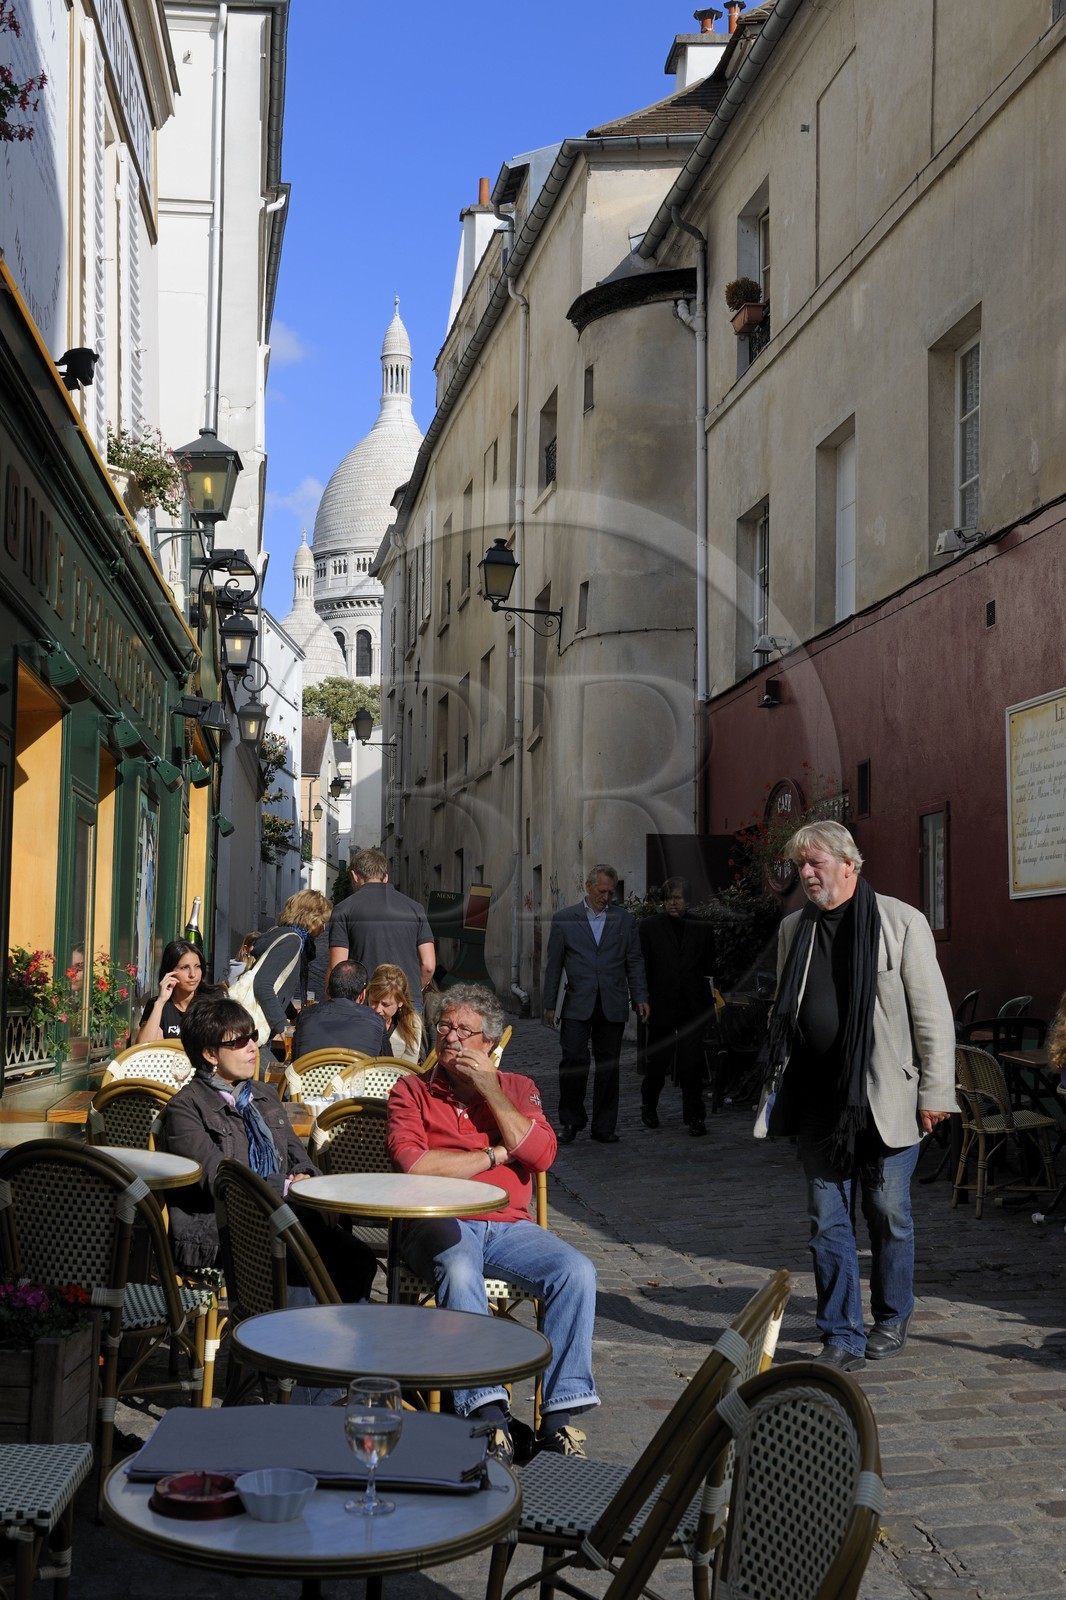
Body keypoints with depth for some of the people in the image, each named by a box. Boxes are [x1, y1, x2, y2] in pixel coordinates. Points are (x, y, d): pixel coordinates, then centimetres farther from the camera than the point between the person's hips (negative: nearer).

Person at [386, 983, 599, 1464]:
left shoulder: (517, 1088, 16)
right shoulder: (413, 1091, 9)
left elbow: (541, 1154, -1)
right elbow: (412, 1163, -9)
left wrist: (489, 1090, -5)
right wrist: (495, 1155, -3)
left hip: (508, 1225, 3)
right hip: (439, 1224, -3)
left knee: (577, 1271, -22)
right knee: (459, 1267, -36)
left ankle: (559, 1412, -20)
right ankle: (487, 1411, -36)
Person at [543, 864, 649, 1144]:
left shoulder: (624, 919, 9)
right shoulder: (564, 919, 5)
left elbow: (634, 962, 11)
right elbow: (554, 964, 6)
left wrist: (640, 998, 3)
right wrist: (550, 1004, 4)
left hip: (613, 1005, 1)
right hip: (578, 1005, -1)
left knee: (608, 1066, 4)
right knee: (573, 1060, -10)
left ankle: (604, 1126, 12)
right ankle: (571, 1120, 6)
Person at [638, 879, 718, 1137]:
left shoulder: (701, 928, 7)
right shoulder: (650, 927, 3)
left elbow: (709, 969, 10)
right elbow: (640, 965, 3)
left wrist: (709, 999, 4)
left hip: (692, 1006, 0)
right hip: (661, 1006, 0)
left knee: (692, 1063, -2)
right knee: (656, 1060, 12)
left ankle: (694, 1116, 6)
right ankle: (649, 1106, 33)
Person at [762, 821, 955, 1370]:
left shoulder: (901, 923, -5)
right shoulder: (794, 929, 9)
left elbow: (932, 1013, -4)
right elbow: (782, 1014, 17)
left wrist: (935, 1092, -6)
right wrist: (779, 1082, 13)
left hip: (886, 1100, -3)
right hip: (819, 1103, 4)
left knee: (889, 1215, 9)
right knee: (827, 1221, 3)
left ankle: (892, 1319, 29)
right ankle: (842, 1337, 12)